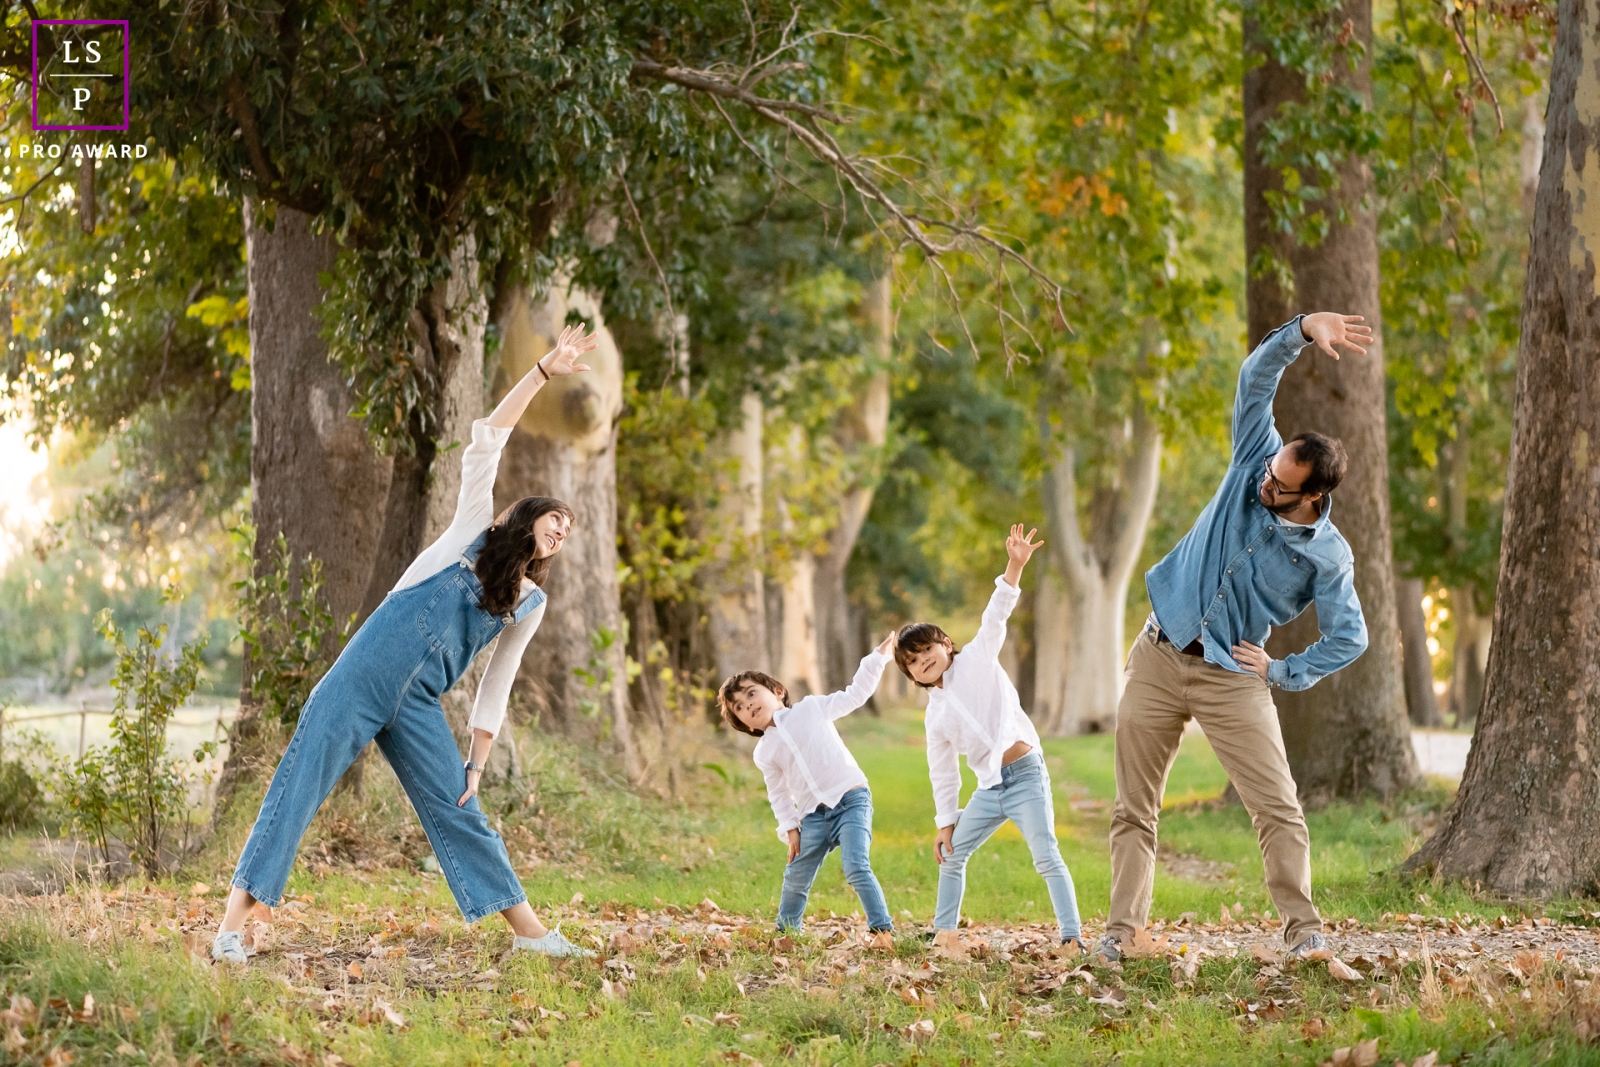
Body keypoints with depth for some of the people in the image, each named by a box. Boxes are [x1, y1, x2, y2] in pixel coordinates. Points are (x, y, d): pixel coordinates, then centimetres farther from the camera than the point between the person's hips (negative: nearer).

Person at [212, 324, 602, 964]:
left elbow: (495, 690, 19)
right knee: (299, 785, -11)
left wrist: (477, 764, 10)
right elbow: (487, 439, 0)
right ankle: (233, 925, -15)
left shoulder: (531, 604, 18)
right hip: (370, 669, -4)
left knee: (458, 812, 4)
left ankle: (530, 932, 7)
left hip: (418, 706, 4)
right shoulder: (474, 531, 9)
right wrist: (545, 371, -4)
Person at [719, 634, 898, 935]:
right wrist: (789, 829, 5)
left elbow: (854, 695, 7)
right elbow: (779, 794, 15)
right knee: (796, 879, 14)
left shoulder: (811, 708, 3)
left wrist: (878, 655, 2)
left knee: (856, 868, -20)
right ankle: (785, 930, 36)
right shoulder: (765, 752, 9)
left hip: (852, 800, -4)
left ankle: (883, 929, -16)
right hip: (813, 816, 5)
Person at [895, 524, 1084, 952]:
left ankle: (1072, 937, -18)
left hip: (1025, 775, -7)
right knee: (952, 856, 14)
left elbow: (995, 617, -12)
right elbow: (943, 773, 19)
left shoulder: (977, 660, 1)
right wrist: (945, 822, 15)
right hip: (988, 788, 7)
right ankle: (943, 931, 27)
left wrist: (1015, 567, -26)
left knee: (1046, 856, -15)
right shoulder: (935, 715, 13)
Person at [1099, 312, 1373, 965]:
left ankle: (1304, 931, -5)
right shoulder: (1255, 464, -5)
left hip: (1232, 679, -3)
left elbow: (1349, 638, -3)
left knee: (1277, 807, -10)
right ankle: (1120, 933, 9)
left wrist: (1283, 673, -6)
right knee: (1134, 810, 4)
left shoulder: (1329, 556, -13)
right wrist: (1305, 330, -28)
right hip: (1157, 659, 3)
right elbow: (1257, 379, -13)